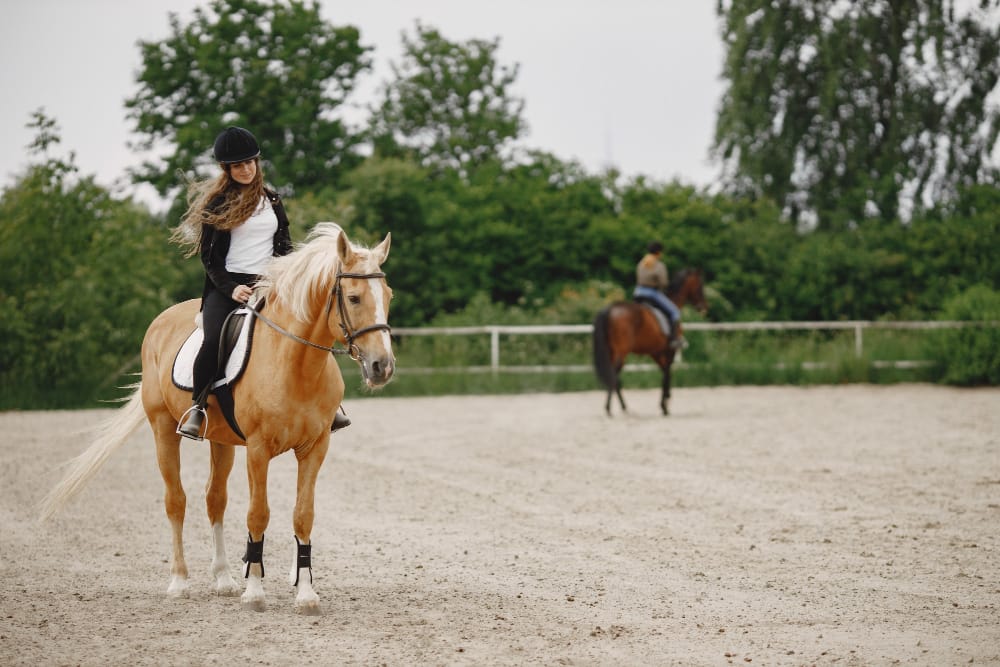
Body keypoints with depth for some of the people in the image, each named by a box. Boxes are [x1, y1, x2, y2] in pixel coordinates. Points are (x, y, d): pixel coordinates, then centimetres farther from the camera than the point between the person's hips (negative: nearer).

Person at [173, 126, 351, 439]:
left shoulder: (272, 200, 14)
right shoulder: (216, 202, 2)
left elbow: (284, 244, 18)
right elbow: (208, 253, -2)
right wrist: (230, 288, -15)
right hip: (227, 286, -4)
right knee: (214, 341, -29)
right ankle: (197, 407, -12)